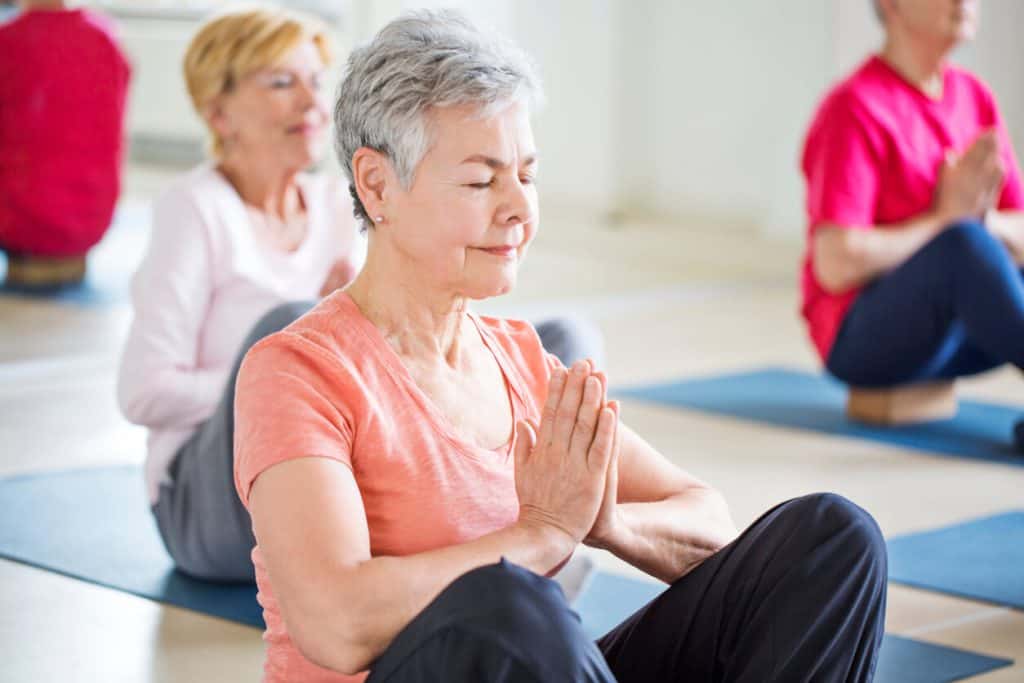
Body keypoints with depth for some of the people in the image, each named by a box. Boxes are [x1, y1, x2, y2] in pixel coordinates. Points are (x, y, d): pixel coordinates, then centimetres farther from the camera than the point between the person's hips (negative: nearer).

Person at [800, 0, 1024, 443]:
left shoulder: (975, 98, 10)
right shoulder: (856, 109, -12)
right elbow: (836, 266, -20)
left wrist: (986, 220, -13)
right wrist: (947, 217, -13)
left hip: (963, 331, 7)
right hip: (862, 337, -7)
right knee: (962, 246, -35)